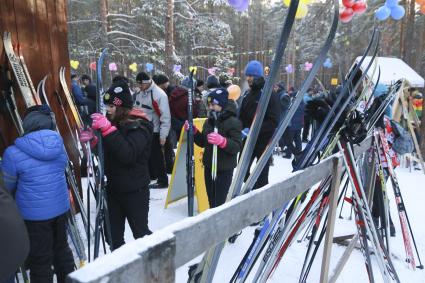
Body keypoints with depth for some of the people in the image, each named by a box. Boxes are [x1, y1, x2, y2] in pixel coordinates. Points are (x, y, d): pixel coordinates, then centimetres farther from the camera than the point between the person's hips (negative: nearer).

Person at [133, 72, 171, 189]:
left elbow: (165, 116, -21)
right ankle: (151, 175, 38)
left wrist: (163, 135, -22)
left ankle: (162, 181, 10)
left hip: (154, 131, -8)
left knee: (157, 156, -2)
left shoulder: (159, 94, -19)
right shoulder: (139, 93, 5)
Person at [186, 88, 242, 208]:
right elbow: (203, 143, 16)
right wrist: (193, 131, 1)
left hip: (224, 170, -7)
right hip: (209, 167, 7)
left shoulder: (233, 122, -14)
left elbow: (237, 147, -22)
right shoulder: (209, 121, 9)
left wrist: (221, 141, -38)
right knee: (211, 202, 18)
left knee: (218, 203, -4)